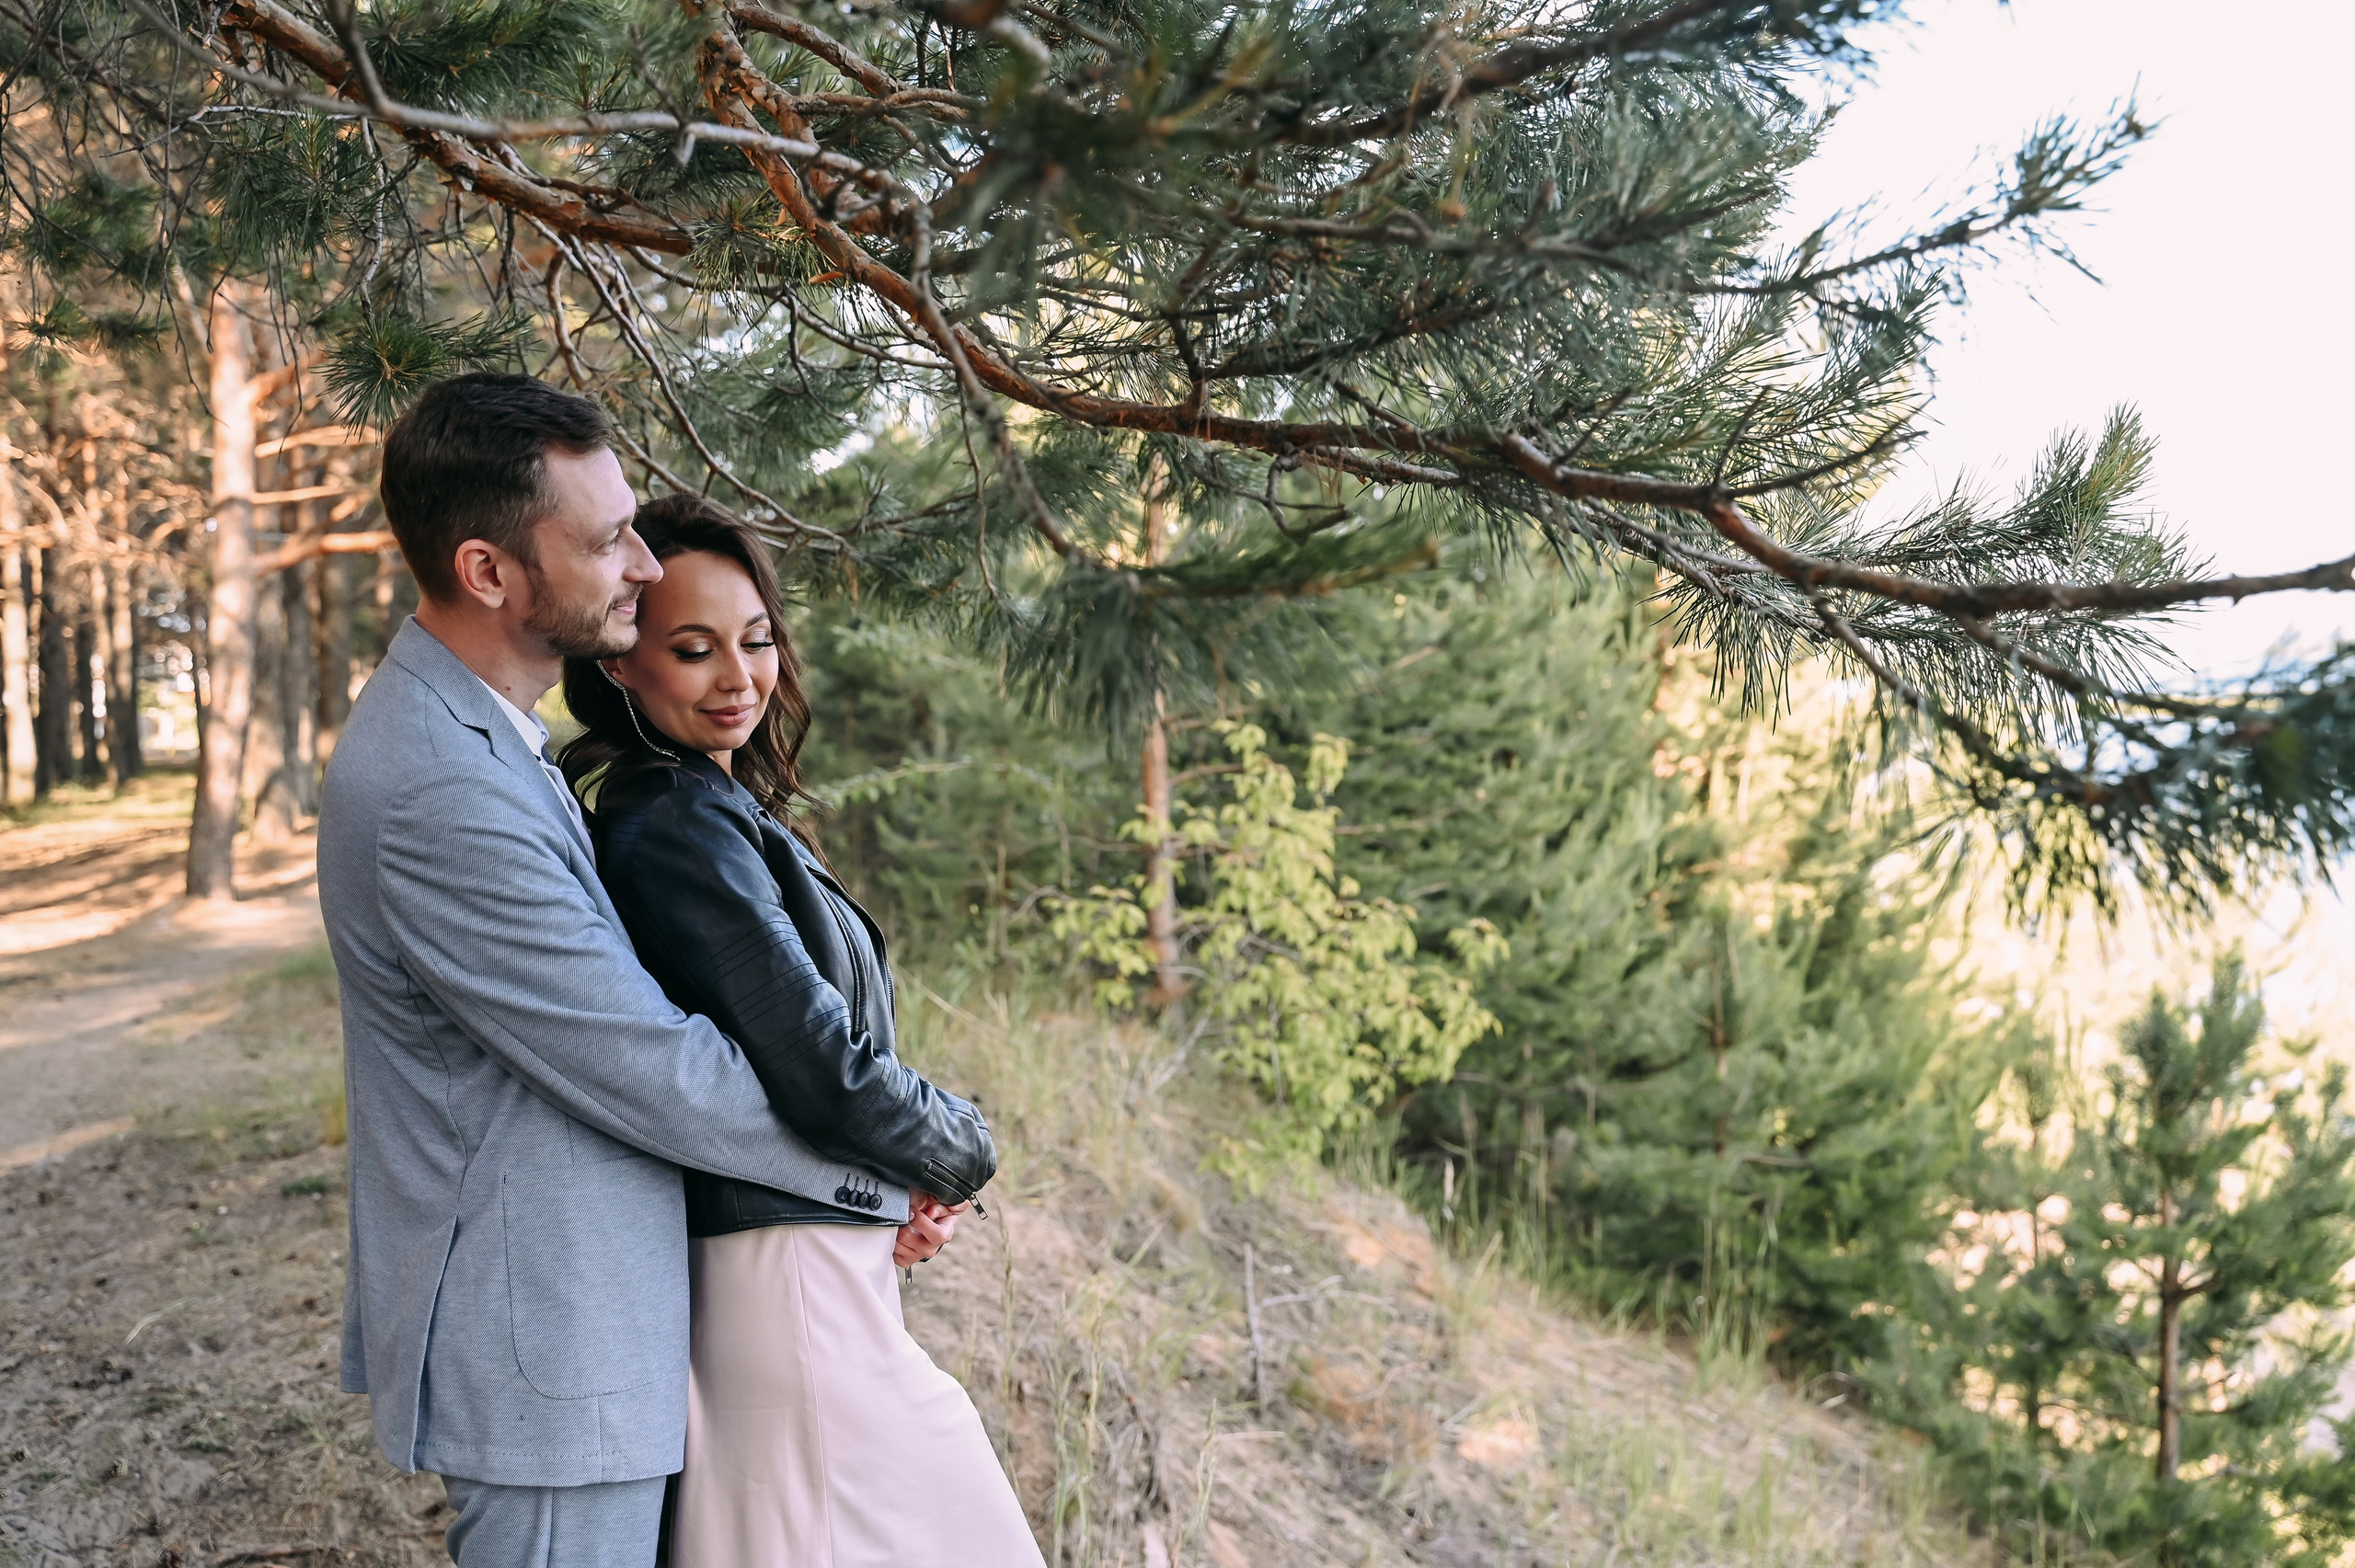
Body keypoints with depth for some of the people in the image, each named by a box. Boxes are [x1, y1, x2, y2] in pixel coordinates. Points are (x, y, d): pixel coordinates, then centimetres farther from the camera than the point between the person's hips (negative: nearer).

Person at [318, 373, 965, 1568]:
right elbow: (655, 1071, -24)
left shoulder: (456, 730, 7)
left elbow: (599, 1000, 13)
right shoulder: (442, 796, -27)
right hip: (550, 1364, -10)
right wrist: (893, 1174, -10)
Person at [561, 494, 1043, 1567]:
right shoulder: (684, 826, -21)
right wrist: (960, 1155, -7)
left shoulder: (718, 806, 9)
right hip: (787, 1275, -10)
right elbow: (826, 1075, -24)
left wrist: (910, 1172, 2)